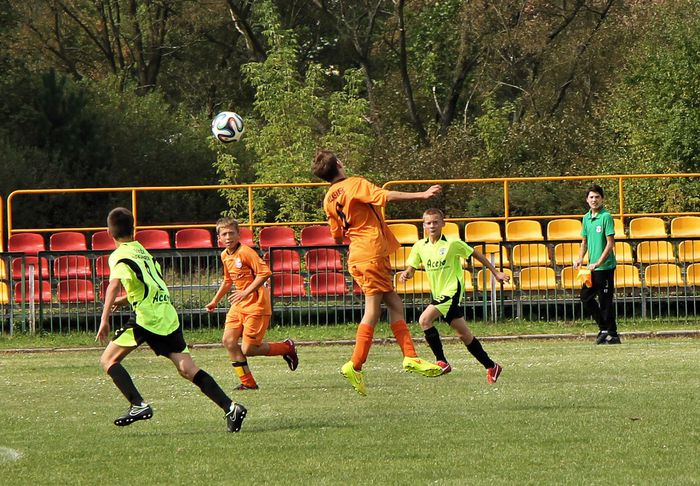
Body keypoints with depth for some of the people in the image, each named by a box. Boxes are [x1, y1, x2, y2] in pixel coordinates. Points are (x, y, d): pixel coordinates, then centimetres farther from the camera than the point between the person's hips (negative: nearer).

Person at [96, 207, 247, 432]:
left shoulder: (119, 256, -2)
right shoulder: (142, 251, 22)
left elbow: (114, 284, -21)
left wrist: (104, 320, -25)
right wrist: (123, 300, 41)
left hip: (146, 317, -7)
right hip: (168, 315, 7)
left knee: (108, 360, 4)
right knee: (187, 369, 2)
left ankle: (138, 405, -10)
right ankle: (231, 407, -9)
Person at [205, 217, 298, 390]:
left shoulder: (246, 252, -16)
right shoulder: (225, 256, 11)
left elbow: (265, 273, -22)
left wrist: (246, 292, -25)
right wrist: (215, 301, 29)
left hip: (256, 305, -8)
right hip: (239, 305, 8)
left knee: (248, 349, -9)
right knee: (228, 341, -5)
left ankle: (286, 348, 15)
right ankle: (247, 382, 5)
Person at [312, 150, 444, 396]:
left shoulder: (329, 199, 14)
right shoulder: (355, 184, -8)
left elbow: (337, 235, 24)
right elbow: (384, 196, -22)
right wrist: (421, 195, -24)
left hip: (358, 256, 8)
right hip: (372, 254, -8)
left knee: (395, 304, 8)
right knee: (373, 311, -6)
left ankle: (410, 357, 2)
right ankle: (355, 366, -8)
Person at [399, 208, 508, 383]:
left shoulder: (452, 244, -7)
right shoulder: (420, 246, 6)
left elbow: (476, 254, 3)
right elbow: (411, 268, 9)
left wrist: (496, 273, 8)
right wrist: (406, 274, -16)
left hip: (452, 291, -6)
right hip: (439, 294, 6)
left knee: (425, 319, -24)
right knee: (464, 334, 9)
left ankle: (441, 361, -16)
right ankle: (491, 367, 20)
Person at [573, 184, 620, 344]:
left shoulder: (606, 217, -11)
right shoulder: (586, 218, 11)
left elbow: (610, 243, -15)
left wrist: (598, 263, -19)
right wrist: (580, 259, 4)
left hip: (605, 266, -8)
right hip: (592, 267, 8)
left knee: (605, 301, -4)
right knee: (585, 297, 10)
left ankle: (612, 335, 4)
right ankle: (604, 328, 22)